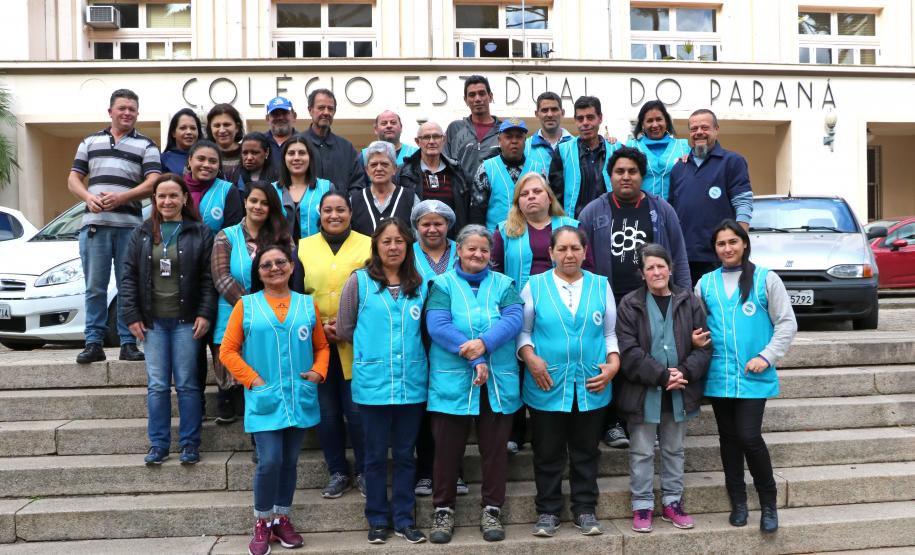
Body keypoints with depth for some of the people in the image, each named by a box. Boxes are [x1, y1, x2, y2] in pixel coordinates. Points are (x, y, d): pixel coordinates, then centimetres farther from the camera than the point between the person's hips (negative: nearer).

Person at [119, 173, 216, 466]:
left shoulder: (200, 233, 0)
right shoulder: (142, 234, 8)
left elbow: (209, 278, -2)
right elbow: (129, 276, 7)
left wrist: (205, 314, -10)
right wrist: (131, 315, 0)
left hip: (186, 320, -2)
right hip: (153, 321, 2)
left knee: (187, 384, 2)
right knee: (156, 385, 4)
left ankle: (190, 443, 12)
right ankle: (158, 444, 14)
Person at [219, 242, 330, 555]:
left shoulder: (308, 305, 7)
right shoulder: (246, 305, 1)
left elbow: (322, 346, 13)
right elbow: (228, 350, 0)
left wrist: (318, 371, -4)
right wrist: (252, 379, -10)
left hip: (300, 398, 3)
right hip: (264, 399, -2)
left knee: (290, 462, 10)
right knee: (270, 461, -8)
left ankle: (282, 520, 25)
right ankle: (262, 524, 12)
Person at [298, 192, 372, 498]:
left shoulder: (368, 245, 3)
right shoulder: (302, 247, 9)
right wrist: (319, 326, -6)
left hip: (356, 343, -2)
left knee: (357, 409, -1)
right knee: (326, 410, 9)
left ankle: (364, 471, 19)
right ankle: (338, 472, 24)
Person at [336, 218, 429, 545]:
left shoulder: (420, 285, 7)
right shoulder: (359, 280, -2)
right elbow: (344, 329, 1)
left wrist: (408, 347, 3)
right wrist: (372, 347, 6)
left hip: (412, 382, 2)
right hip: (373, 383, -2)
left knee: (405, 454, 11)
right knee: (376, 454, 10)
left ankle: (404, 519, 24)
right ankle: (378, 519, 24)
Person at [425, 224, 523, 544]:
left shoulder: (503, 284, 10)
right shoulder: (443, 284, 3)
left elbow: (514, 320, -6)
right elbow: (437, 326, -11)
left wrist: (484, 343, -23)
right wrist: (474, 360, -18)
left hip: (498, 382, 2)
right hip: (452, 382, -2)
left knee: (495, 448, 8)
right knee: (447, 448, 6)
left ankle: (491, 511, 22)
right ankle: (443, 511, 20)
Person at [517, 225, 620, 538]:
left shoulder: (601, 286, 7)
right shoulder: (535, 285, 0)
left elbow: (611, 333, 9)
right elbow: (522, 330, 1)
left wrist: (614, 363, -5)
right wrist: (530, 358, -14)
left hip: (591, 388, 2)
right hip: (547, 388, -1)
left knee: (586, 453, 12)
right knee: (548, 454, 8)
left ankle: (585, 509, 26)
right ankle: (547, 511, 22)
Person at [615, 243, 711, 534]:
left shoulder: (689, 301, 4)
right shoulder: (630, 304, -4)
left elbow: (703, 346, 1)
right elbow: (628, 350, -11)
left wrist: (685, 372, -15)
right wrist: (662, 375, -18)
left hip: (679, 392, 3)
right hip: (643, 392, -2)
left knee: (674, 450, 15)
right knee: (642, 452, 6)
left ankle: (672, 501, 29)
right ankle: (642, 506, 18)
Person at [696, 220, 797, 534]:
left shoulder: (765, 279, 0)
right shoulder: (705, 283, 10)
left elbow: (787, 323, -1)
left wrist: (767, 357, -11)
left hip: (753, 376, -3)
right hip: (718, 376, 4)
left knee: (749, 437, -10)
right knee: (728, 438, 11)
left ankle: (768, 502, 11)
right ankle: (738, 502, 25)